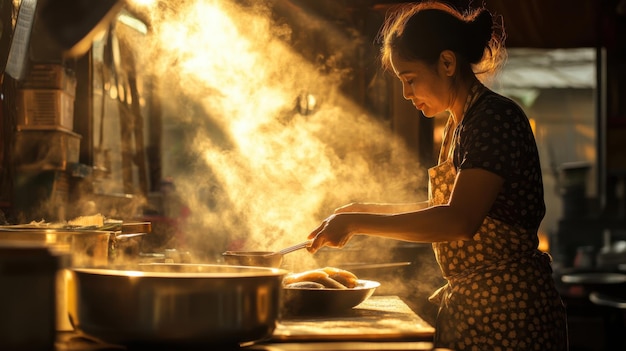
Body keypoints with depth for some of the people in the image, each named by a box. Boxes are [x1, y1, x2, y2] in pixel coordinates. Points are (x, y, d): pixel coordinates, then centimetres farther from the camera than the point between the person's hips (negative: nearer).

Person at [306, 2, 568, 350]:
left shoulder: (496, 117, -16)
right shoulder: (459, 124, 14)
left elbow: (460, 221, -26)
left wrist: (357, 222, -22)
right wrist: (366, 210, 17)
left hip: (507, 309, -9)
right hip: (466, 302, 9)